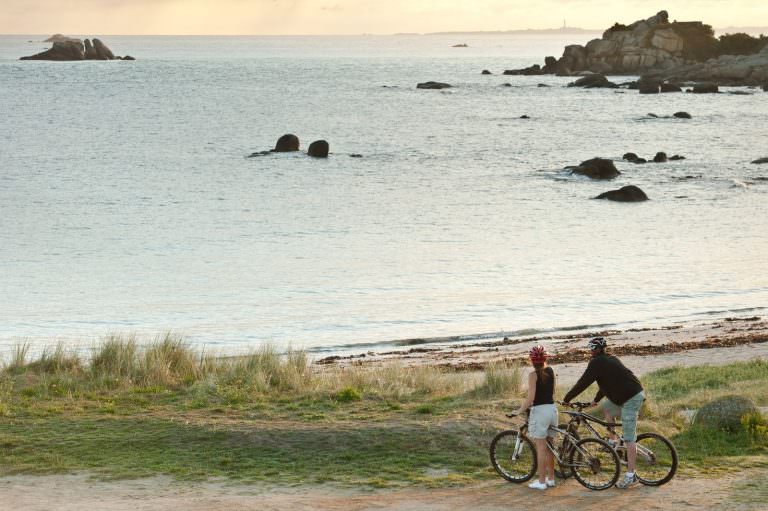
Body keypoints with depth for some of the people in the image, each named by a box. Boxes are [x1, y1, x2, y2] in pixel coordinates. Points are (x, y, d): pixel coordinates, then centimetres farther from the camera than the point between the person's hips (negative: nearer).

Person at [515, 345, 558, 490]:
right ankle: (551, 478, 22)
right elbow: (552, 392, 12)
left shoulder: (533, 375, -12)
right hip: (552, 409, 6)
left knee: (541, 448, -1)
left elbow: (530, 398, -17)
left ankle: (541, 482, 2)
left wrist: (519, 411, -8)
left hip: (539, 411, -6)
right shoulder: (550, 371, 5)